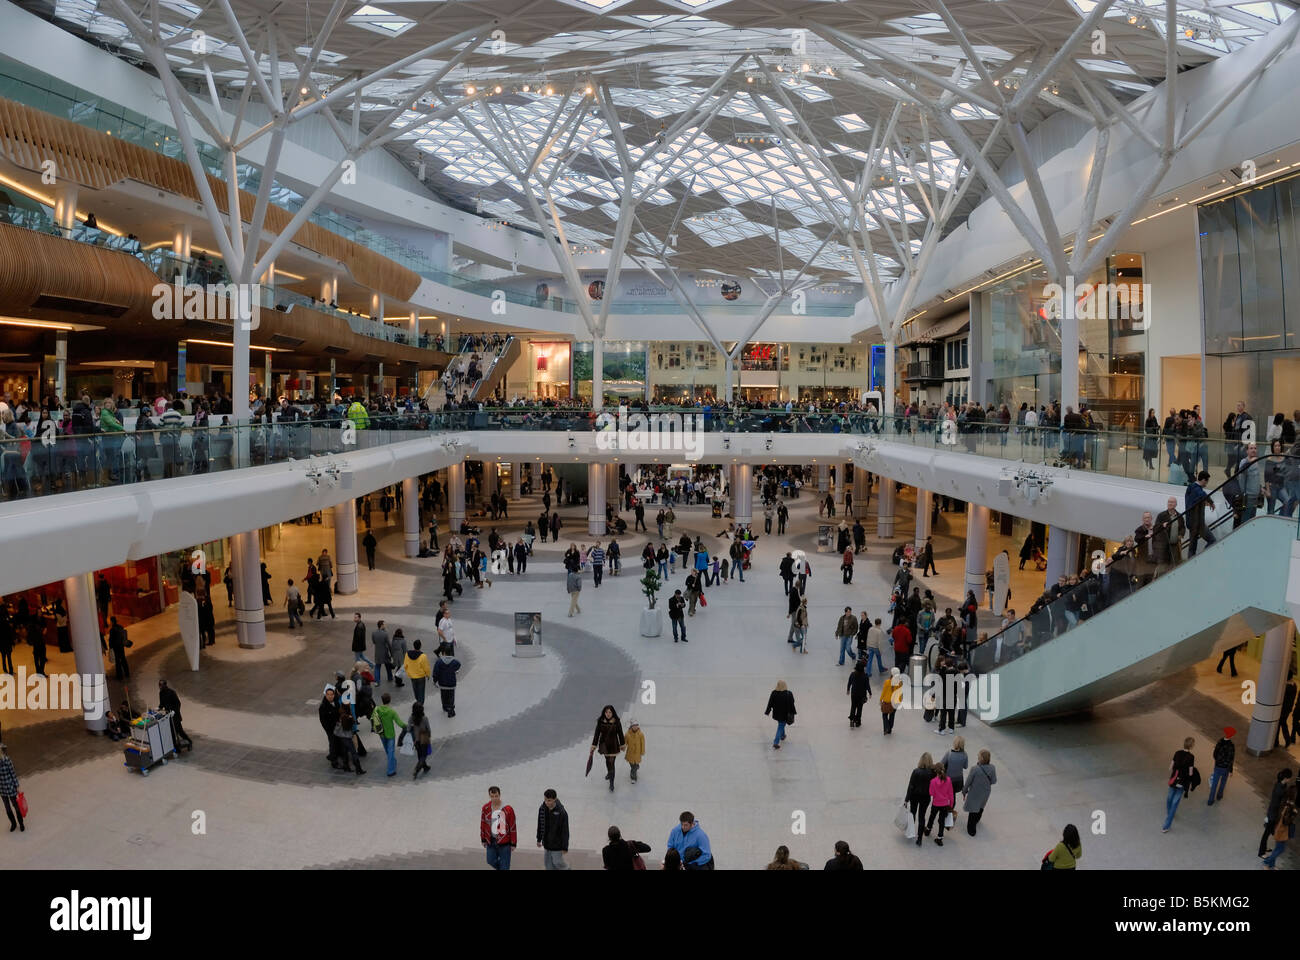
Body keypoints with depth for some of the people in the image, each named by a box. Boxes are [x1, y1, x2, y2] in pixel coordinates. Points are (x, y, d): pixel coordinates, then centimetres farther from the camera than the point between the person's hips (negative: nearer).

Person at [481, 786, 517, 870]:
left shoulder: (508, 809, -14)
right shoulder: (485, 808, -3)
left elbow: (513, 827, -8)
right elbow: (483, 824, 9)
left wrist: (513, 844, -6)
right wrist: (483, 840, 12)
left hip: (504, 842, -3)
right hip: (491, 842, 3)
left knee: (504, 866, 2)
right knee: (491, 861, 12)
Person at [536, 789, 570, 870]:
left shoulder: (561, 812, -22)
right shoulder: (542, 809, -7)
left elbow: (565, 831, -16)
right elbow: (540, 825, 8)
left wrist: (565, 847, -14)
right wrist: (539, 839, 14)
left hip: (557, 844, -5)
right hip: (546, 843, 5)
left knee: (557, 862, 3)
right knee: (548, 863, 11)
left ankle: (566, 868, 31)